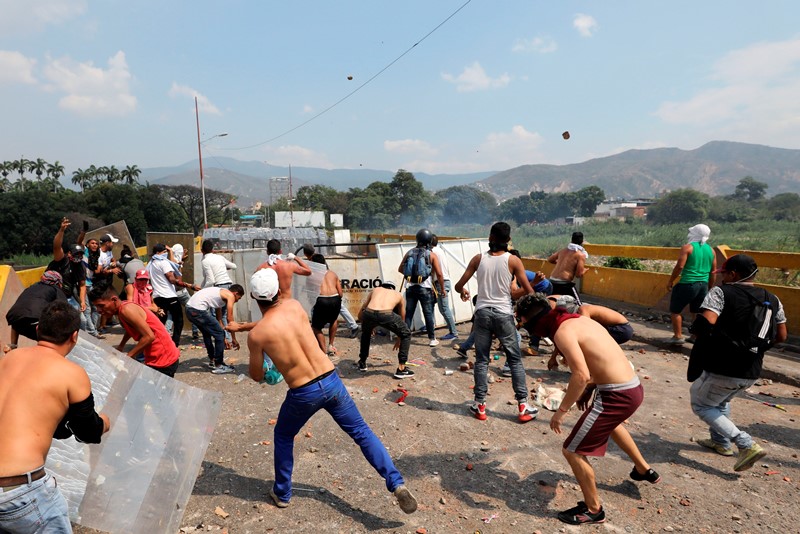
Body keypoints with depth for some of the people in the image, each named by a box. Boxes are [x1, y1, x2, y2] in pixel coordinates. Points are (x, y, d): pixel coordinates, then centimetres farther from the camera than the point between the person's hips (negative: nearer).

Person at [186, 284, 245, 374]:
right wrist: (234, 339, 11)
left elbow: (219, 319, 32)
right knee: (219, 334, 1)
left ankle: (212, 361, 38)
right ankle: (218, 366, 9)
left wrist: (223, 339, 34)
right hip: (198, 310, -10)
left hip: (189, 308, 10)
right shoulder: (230, 295, 3)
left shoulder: (221, 293, 28)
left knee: (207, 333, 29)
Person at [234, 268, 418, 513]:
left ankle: (282, 493, 38)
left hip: (303, 394, -2)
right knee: (361, 431, 12)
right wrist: (243, 326, 35)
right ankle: (397, 484, 4)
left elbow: (257, 376, 5)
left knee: (283, 437, 27)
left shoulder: (256, 334, -8)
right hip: (331, 381, 3)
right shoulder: (293, 305, 1)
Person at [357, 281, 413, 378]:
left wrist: (368, 326, 53)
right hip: (386, 314, -2)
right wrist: (399, 339, 61)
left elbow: (360, 314, 35)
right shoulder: (398, 295, 36)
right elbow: (402, 319, 47)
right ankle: (401, 369, 23)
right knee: (406, 334, 26)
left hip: (369, 313, 2)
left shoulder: (376, 290, 37)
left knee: (366, 333, 38)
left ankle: (362, 363, 43)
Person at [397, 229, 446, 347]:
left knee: (408, 314, 8)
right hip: (425, 288, -3)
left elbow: (400, 269, 14)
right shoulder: (432, 255, -2)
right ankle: (432, 339, 13)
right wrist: (442, 289, 2)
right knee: (428, 314, 6)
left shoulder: (409, 253, 8)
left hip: (410, 287, 3)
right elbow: (439, 274, -6)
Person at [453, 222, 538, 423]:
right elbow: (528, 290, -7)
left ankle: (480, 406, 15)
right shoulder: (513, 260, -6)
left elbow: (459, 285, 4)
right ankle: (523, 407, 13)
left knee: (481, 360, 10)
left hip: (482, 313, 2)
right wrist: (510, 295, 11)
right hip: (503, 314, -1)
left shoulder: (478, 259, -1)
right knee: (515, 360, 10)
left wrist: (463, 292, 26)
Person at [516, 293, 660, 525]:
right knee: (610, 423, 41)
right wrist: (588, 391, 21)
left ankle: (593, 510, 20)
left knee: (572, 451, 2)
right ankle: (644, 470, 58)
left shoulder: (562, 331, -18)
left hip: (617, 395, -10)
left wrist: (562, 410, -18)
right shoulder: (579, 319, 11)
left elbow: (581, 375, -28)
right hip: (632, 387, 10)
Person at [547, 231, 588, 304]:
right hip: (565, 283, -7)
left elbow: (549, 259, 25)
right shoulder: (581, 255, -6)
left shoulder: (563, 250, 13)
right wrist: (585, 270, 9)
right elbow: (578, 274, -12)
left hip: (552, 281, 7)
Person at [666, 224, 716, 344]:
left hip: (687, 284, -6)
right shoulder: (711, 250, 10)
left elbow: (679, 266, -16)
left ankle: (678, 336, 3)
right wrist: (710, 288, 21)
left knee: (675, 310, 6)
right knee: (698, 312, 15)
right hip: (703, 285, 6)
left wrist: (670, 281, -7)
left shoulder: (687, 247, -8)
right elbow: (713, 272, 13)